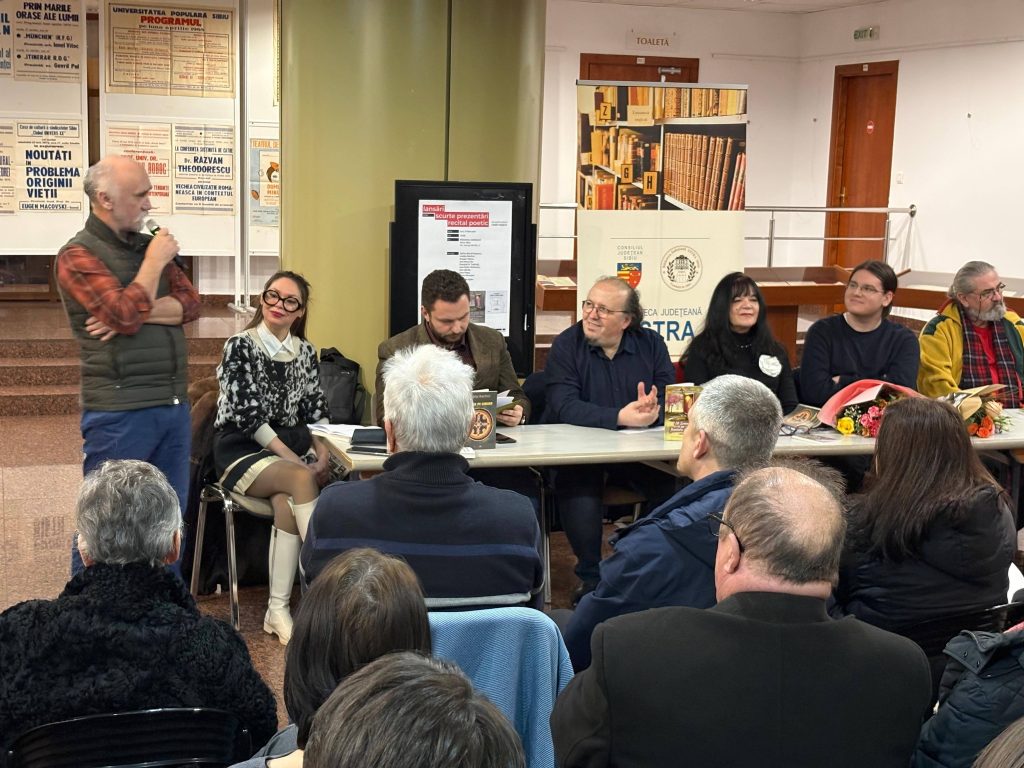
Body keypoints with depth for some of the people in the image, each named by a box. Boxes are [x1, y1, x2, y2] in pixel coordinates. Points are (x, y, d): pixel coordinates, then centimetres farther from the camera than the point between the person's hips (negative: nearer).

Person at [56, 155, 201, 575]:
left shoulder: (148, 245, 15)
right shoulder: (78, 255, -6)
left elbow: (190, 304, 4)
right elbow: (128, 314, -19)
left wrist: (135, 313, -11)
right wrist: (154, 261, -7)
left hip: (174, 406, 7)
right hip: (120, 411, -7)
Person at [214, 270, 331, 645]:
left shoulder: (304, 351, 12)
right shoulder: (240, 346, -3)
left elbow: (316, 410, 11)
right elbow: (248, 414, -11)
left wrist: (323, 452, -10)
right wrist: (294, 460, -18)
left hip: (292, 446, 3)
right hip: (241, 448, -3)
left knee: (286, 503, -31)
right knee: (301, 479, -34)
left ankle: (278, 610, -31)